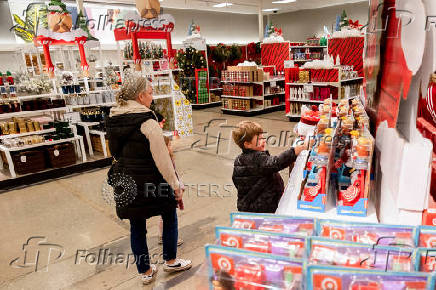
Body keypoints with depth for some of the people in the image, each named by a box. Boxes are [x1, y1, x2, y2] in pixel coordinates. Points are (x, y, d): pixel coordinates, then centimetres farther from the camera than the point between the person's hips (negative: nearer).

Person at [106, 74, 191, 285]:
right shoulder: (147, 122, -19)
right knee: (169, 216, 17)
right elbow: (161, 158, -19)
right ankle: (170, 261, 32)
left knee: (137, 226, 16)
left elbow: (115, 153, 13)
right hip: (149, 181, -6)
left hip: (125, 182, 7)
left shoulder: (113, 121, 3)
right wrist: (175, 184, -10)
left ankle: (145, 272, 31)